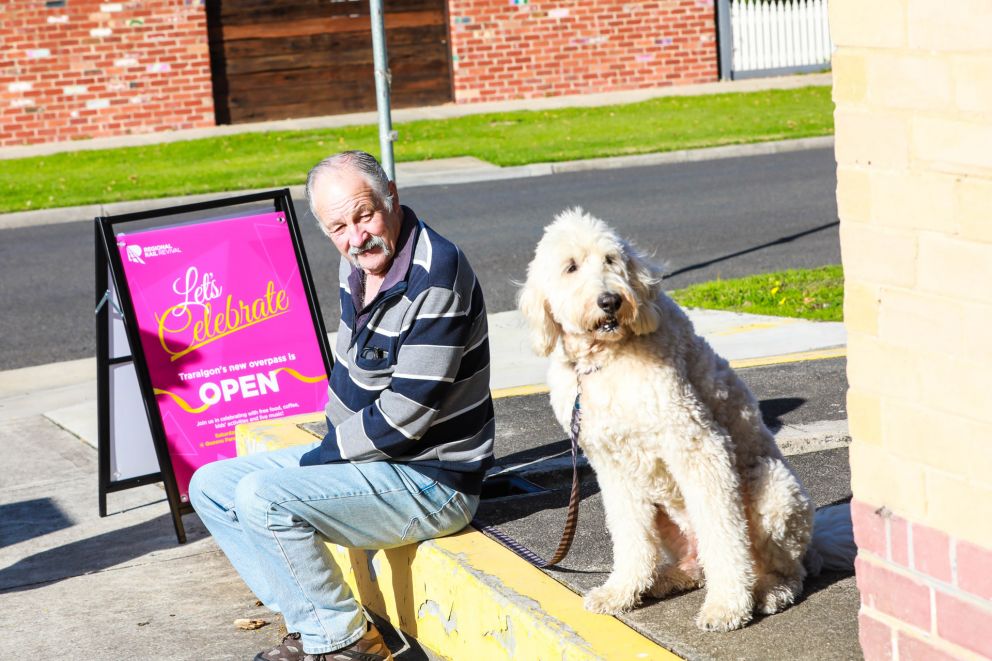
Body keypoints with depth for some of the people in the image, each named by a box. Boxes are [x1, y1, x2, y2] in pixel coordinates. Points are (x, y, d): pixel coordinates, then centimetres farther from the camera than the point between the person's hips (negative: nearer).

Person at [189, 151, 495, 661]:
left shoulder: (436, 275, -24)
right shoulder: (360, 261, 4)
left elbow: (405, 414, -24)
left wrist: (321, 457, -13)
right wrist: (334, 443, 9)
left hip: (430, 479, -10)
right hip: (359, 454, 10)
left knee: (263, 498, -26)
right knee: (210, 486, 8)